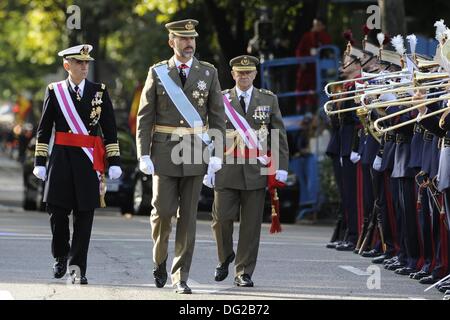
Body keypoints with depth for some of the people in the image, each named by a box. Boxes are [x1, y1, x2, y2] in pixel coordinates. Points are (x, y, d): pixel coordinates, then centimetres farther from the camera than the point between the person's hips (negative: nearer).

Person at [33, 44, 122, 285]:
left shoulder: (99, 92, 7)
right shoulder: (55, 91, 6)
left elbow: (110, 130, 7)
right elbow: (44, 129, 8)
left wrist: (114, 163, 1)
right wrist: (40, 162, 3)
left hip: (89, 161, 0)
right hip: (62, 158, 0)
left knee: (84, 215, -1)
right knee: (58, 211, -3)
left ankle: (77, 268, 4)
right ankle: (60, 258, 20)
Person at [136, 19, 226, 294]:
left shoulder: (208, 72, 4)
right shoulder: (158, 73, 2)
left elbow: (218, 116, 5)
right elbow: (145, 117, 1)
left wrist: (217, 154, -4)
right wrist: (144, 155, -7)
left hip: (195, 154, 1)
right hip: (164, 153, -1)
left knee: (188, 216, 0)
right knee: (163, 210, -6)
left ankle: (181, 276, 5)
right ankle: (160, 259, 22)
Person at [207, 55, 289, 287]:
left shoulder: (269, 100, 9)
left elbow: (280, 135, 9)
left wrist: (281, 166, 1)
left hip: (256, 170, 1)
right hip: (226, 169, -1)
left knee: (251, 223, 0)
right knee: (222, 218, -5)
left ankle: (243, 272, 7)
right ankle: (225, 257, 23)